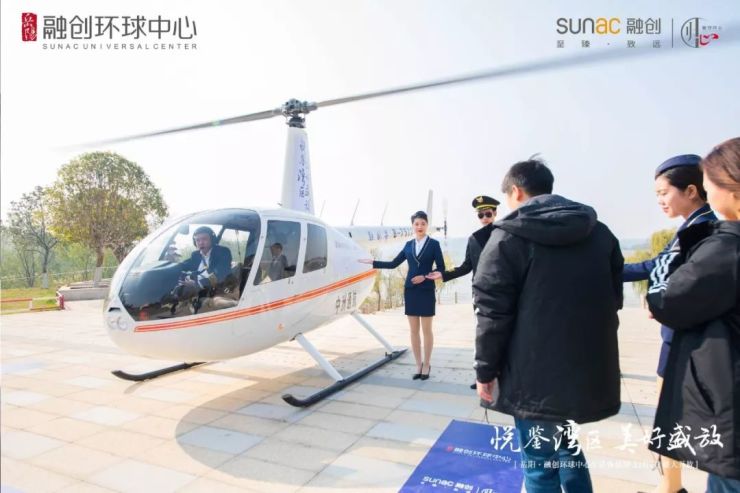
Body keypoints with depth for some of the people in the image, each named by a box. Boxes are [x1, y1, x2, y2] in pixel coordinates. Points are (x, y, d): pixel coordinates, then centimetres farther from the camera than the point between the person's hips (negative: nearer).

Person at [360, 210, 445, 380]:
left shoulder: (434, 244, -2)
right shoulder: (409, 244, 8)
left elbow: (441, 268, -4)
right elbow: (393, 264, 11)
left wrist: (425, 276, -15)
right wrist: (372, 262, 9)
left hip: (426, 291, -3)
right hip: (410, 291, 4)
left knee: (426, 330, 6)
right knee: (413, 330, 8)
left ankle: (426, 364, 20)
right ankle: (418, 364, 19)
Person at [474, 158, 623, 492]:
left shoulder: (508, 237, -10)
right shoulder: (601, 233, 9)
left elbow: (493, 312, -14)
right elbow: (613, 299, 17)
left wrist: (486, 370, -4)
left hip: (535, 373, -6)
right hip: (589, 369, 7)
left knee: (540, 465, 8)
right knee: (568, 444, 27)